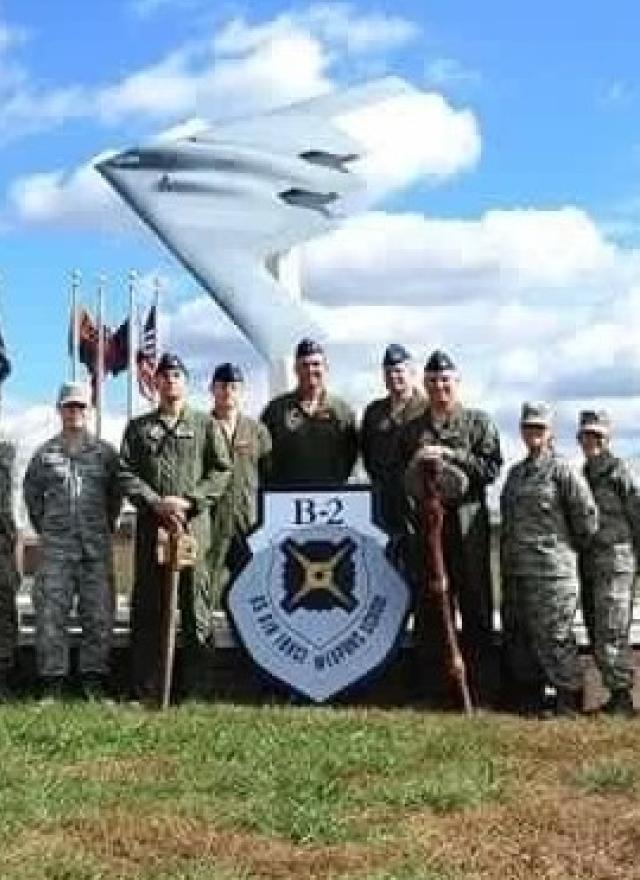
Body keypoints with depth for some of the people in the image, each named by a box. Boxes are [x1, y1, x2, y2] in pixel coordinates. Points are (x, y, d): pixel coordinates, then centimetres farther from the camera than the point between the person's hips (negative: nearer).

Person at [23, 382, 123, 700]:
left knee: (98, 614, 0)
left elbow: (116, 493, 14)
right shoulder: (45, 453, 6)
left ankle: (94, 677, 9)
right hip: (56, 546, 0)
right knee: (50, 612, -2)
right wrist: (43, 526, 14)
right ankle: (52, 679, 5)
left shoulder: (105, 452, 6)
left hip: (97, 546, 0)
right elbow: (32, 492, 17)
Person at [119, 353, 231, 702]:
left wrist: (188, 501, -9)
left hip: (195, 523, -1)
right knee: (147, 605, 3)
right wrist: (156, 502, -10)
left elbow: (221, 471, 4)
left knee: (196, 603, -3)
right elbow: (127, 473, 5)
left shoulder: (205, 425, 11)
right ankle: (145, 688, 8)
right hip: (151, 523, 1)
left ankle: (196, 684, 5)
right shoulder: (138, 427, 14)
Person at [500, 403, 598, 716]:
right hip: (515, 571, 8)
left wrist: (572, 544, 4)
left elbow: (587, 514, -7)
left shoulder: (561, 470, -7)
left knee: (553, 638, -4)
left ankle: (569, 700, 9)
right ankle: (532, 698, 23)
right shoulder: (515, 472, 15)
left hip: (551, 571, -7)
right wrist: (506, 565, 17)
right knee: (517, 635, 11)